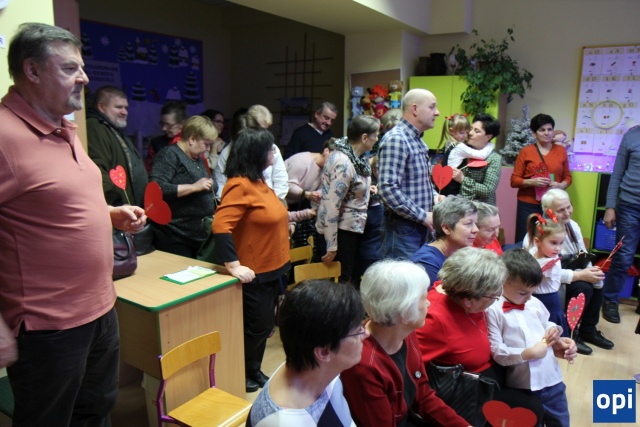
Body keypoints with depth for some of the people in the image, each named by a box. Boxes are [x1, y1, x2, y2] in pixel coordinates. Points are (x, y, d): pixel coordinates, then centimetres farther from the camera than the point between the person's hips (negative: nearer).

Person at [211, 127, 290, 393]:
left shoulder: (258, 181, 9)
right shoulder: (240, 185, -22)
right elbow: (220, 226, -30)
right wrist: (234, 266, -31)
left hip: (271, 268, 9)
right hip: (253, 272, -9)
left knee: (265, 324, 19)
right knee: (256, 326, 5)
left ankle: (254, 370, 37)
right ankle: (240, 375, 27)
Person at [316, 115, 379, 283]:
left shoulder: (357, 156, 4)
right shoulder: (343, 164, -25)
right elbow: (331, 207, -27)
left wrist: (366, 187, 8)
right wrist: (331, 247, -23)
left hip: (353, 229, 9)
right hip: (341, 231, -9)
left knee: (350, 278, 19)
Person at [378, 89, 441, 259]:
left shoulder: (418, 142, 15)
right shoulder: (395, 139, -15)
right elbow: (388, 189, -24)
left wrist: (434, 195, 6)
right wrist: (423, 216, -18)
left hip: (420, 226, 9)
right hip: (402, 227, -9)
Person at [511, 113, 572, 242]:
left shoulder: (561, 150, 11)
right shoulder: (525, 151, 2)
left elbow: (567, 176, 15)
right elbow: (514, 180, 0)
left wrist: (560, 185, -6)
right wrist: (532, 182, -16)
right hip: (528, 205, -2)